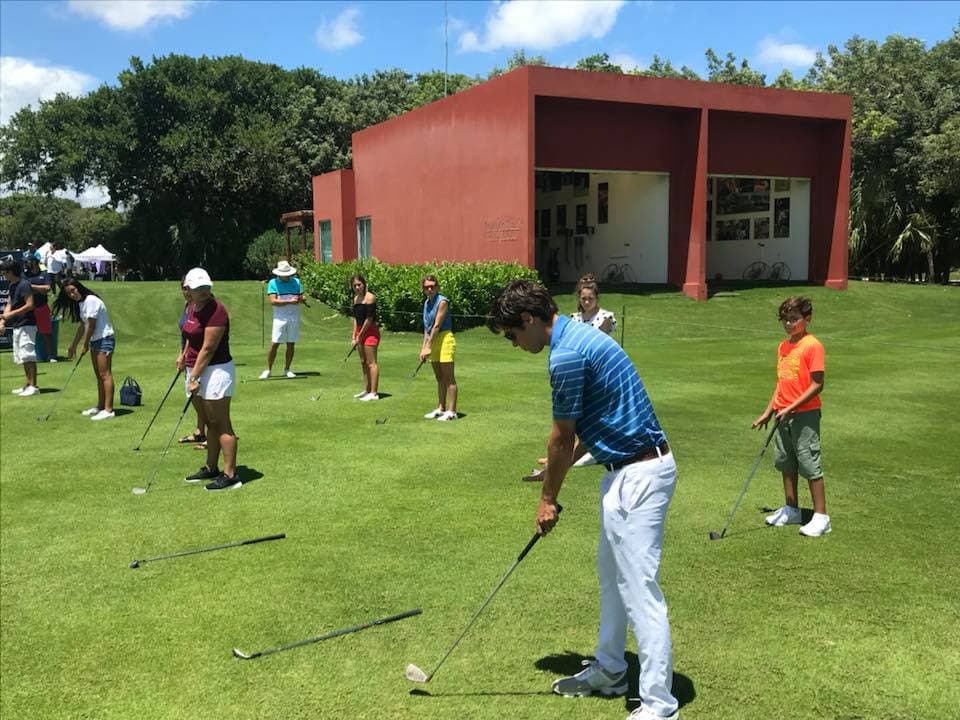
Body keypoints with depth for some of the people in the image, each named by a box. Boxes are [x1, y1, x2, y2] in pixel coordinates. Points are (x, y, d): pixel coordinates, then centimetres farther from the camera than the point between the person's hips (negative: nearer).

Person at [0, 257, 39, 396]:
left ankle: (33, 386, -9)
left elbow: (30, 305, -19)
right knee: (23, 358, 13)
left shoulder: (24, 284, -14)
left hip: (26, 325, -10)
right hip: (17, 326, 10)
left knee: (28, 356, -10)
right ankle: (27, 385, 19)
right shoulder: (12, 285, 14)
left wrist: (11, 314, -17)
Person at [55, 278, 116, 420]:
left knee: (105, 374, -12)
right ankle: (100, 406, 21)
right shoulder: (80, 304, 11)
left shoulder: (91, 300, -18)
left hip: (105, 339, -10)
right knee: (99, 375, 14)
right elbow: (82, 326, 18)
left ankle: (108, 410, -14)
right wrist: (73, 345, 21)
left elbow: (91, 325, -17)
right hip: (95, 340, 10)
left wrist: (85, 346, -9)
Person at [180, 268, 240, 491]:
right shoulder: (192, 308, 8)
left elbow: (208, 349, -20)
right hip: (196, 370, 9)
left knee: (221, 424, -6)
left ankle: (230, 475, -2)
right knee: (210, 423, 16)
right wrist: (184, 355, 24)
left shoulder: (216, 310, -18)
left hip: (215, 371, -9)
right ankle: (211, 468, 26)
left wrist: (194, 377, -19)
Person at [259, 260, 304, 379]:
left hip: (294, 317, 3)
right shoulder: (273, 283, -1)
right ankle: (268, 370, 4)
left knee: (291, 344, 6)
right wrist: (289, 301, -20)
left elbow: (301, 297, 8)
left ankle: (287, 370, 16)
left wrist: (301, 299, -16)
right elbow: (273, 301, -11)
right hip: (280, 318, -3)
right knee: (274, 344, -6)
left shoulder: (296, 281, 9)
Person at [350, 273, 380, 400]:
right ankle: (367, 390, 22)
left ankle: (374, 393, -6)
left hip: (370, 331, -9)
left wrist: (360, 336, -13)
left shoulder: (370, 297, -13)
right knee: (363, 362, 13)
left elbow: (369, 318, -16)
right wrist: (354, 335, 8)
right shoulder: (356, 298, 13)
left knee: (371, 362, -8)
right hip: (360, 332, 9)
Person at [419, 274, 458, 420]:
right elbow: (427, 327, 14)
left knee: (449, 378, -5)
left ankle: (452, 411, -2)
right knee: (439, 378, 14)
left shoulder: (442, 302, -12)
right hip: (433, 342, 8)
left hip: (444, 339, -8)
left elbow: (437, 326, -16)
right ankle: (441, 408, 21)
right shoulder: (426, 303, 12)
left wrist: (428, 347, -18)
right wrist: (424, 348, 7)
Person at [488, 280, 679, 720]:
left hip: (637, 474, -11)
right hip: (629, 468, 11)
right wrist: (565, 460, 22)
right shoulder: (578, 335, 11)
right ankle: (609, 671, 35)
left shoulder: (566, 355, -20)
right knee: (612, 574, 20)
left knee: (638, 588, -5)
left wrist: (548, 498, 0)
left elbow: (562, 437, -12)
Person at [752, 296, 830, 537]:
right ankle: (791, 510, 28)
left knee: (810, 465, -3)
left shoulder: (812, 346, -13)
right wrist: (768, 412, 15)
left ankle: (821, 517, 6)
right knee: (786, 464, 15)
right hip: (784, 416, 8)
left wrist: (791, 408, -19)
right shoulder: (783, 347, 10)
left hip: (805, 415, -8)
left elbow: (817, 385, -16)